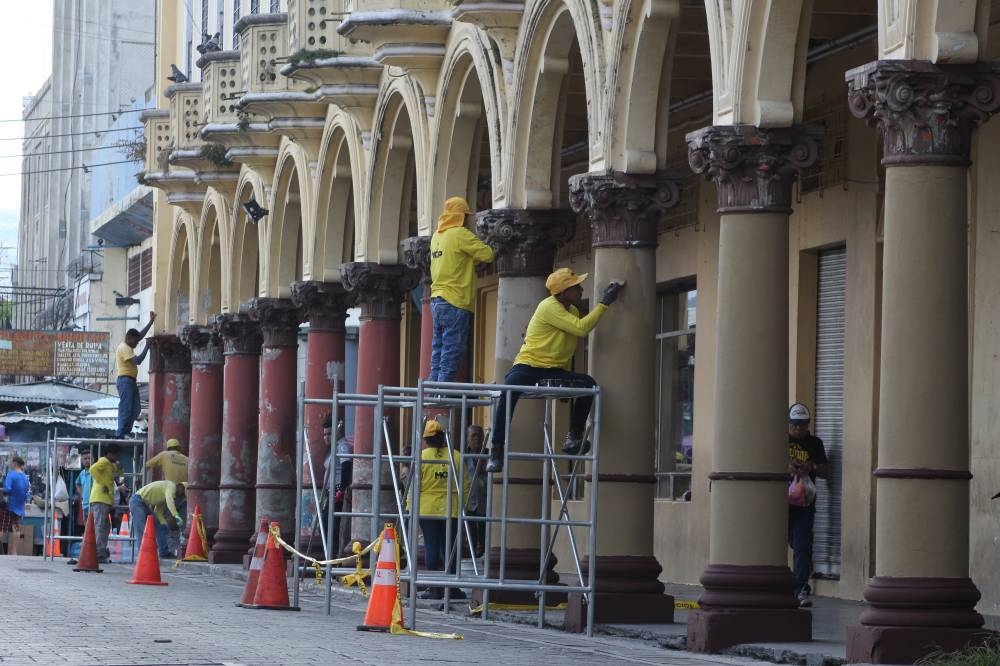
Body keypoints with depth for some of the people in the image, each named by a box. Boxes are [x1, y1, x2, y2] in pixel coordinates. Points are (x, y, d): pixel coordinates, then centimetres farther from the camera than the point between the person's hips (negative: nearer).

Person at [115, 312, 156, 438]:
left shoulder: (128, 346, 17)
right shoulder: (124, 348, -13)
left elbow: (141, 335, 26)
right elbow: (137, 360, -24)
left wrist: (151, 322, 25)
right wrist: (147, 347, -19)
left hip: (131, 381, 10)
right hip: (125, 380, -10)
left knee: (136, 408, 7)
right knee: (126, 408, -12)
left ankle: (126, 431, 8)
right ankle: (121, 434, -12)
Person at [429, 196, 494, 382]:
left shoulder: (437, 236, 14)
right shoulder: (460, 234, -10)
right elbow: (487, 255, -11)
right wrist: (480, 247, 9)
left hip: (437, 299, 8)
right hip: (455, 304, -8)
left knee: (438, 356, 9)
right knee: (451, 354, -8)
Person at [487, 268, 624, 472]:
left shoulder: (573, 311, 14)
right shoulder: (549, 307, -14)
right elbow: (581, 328, -22)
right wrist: (604, 304, -17)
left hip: (554, 371, 7)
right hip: (528, 366, -7)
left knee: (589, 384, -19)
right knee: (509, 390, -38)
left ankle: (574, 437, -4)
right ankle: (496, 450, -33)